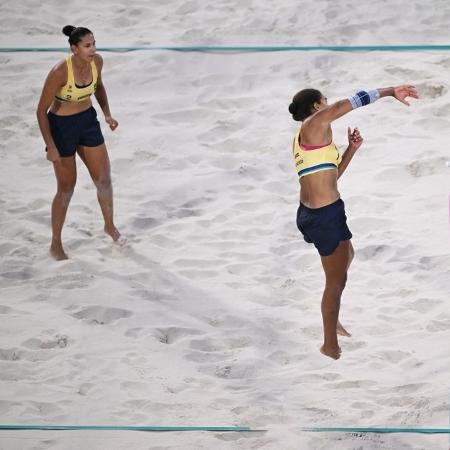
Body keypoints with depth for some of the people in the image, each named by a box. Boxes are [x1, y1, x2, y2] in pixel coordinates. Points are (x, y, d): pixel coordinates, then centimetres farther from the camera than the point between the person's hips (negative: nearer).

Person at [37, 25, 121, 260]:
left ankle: (110, 227, 33)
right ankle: (56, 245, 21)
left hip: (88, 121, 5)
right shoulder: (60, 72, -29)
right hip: (61, 126, -5)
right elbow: (41, 111, -21)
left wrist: (107, 113, 1)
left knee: (104, 179, 8)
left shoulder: (97, 62, -12)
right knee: (66, 188, 4)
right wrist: (50, 147, -21)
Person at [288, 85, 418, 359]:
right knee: (337, 280, 2)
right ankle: (331, 346, 13)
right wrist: (391, 92, -14)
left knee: (347, 256, 33)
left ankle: (332, 320, 46)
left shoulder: (305, 138, 16)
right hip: (326, 215, -10)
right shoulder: (315, 124, -12)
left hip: (312, 213, 10)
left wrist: (352, 150, 14)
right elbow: (351, 102, -19)